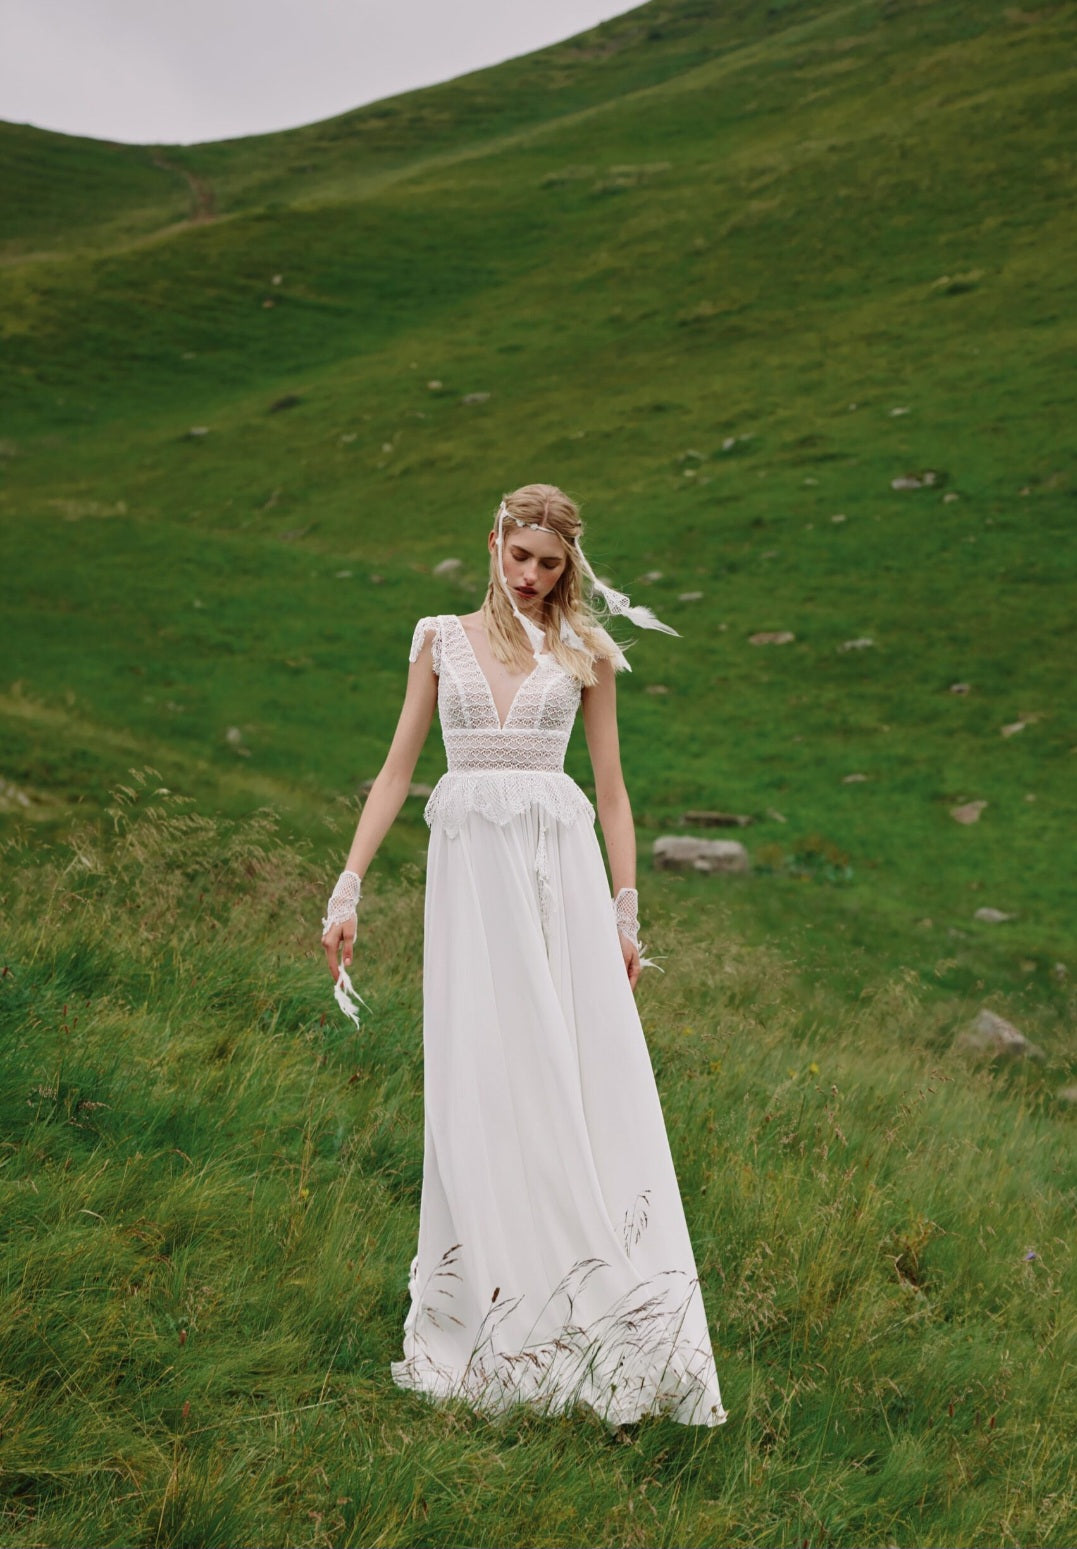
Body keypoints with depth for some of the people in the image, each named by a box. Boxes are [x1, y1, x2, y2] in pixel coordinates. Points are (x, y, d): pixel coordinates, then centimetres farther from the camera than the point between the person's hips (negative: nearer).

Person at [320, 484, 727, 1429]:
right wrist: (348, 890, 5)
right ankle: (493, 1323, 10)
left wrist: (626, 914, 6)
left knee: (585, 1078, -4)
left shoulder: (584, 654, 9)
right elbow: (397, 770, 11)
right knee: (480, 1086, 0)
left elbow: (611, 791, 11)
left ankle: (609, 1324, 4)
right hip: (471, 869, 0)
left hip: (563, 871, 0)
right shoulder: (443, 641, 11)